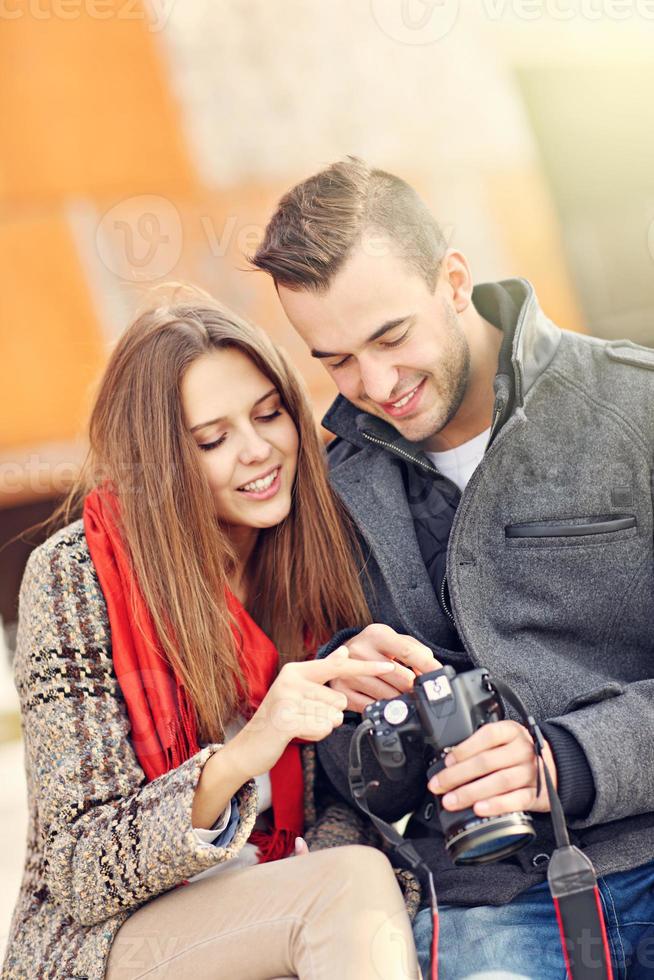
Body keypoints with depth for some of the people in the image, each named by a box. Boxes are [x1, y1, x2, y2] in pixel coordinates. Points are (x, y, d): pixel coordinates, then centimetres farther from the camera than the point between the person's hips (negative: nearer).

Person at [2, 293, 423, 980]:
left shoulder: (313, 552, -1)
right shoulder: (74, 576, -13)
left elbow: (339, 803, 6)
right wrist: (239, 758, -31)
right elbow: (80, 876, -16)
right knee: (354, 883, -29)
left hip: (275, 910, 5)